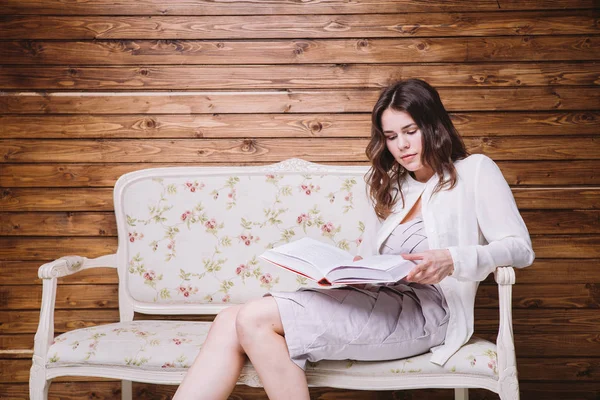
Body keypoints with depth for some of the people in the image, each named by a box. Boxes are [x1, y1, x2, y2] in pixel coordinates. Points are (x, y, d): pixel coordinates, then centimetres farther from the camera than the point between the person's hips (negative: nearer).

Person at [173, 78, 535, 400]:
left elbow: (520, 248, -3)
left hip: (426, 311, -6)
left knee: (256, 319, -24)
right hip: (377, 303, 7)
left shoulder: (474, 171, 9)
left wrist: (452, 260, -21)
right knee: (232, 321, -18)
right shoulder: (392, 188, 28)